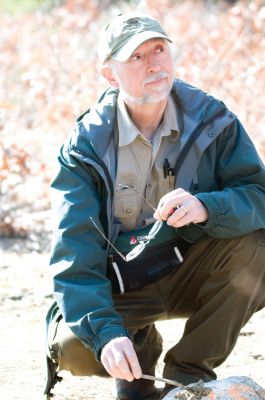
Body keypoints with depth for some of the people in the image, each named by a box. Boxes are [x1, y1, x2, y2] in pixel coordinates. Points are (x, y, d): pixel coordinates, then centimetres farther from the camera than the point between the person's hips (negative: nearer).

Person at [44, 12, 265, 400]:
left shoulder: (211, 119, -10)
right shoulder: (85, 145, -14)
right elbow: (75, 254, -21)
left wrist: (206, 207, -42)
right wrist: (106, 332, -37)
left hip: (192, 275, 1)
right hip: (117, 287, -1)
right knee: (70, 348, -29)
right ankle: (141, 346, 8)